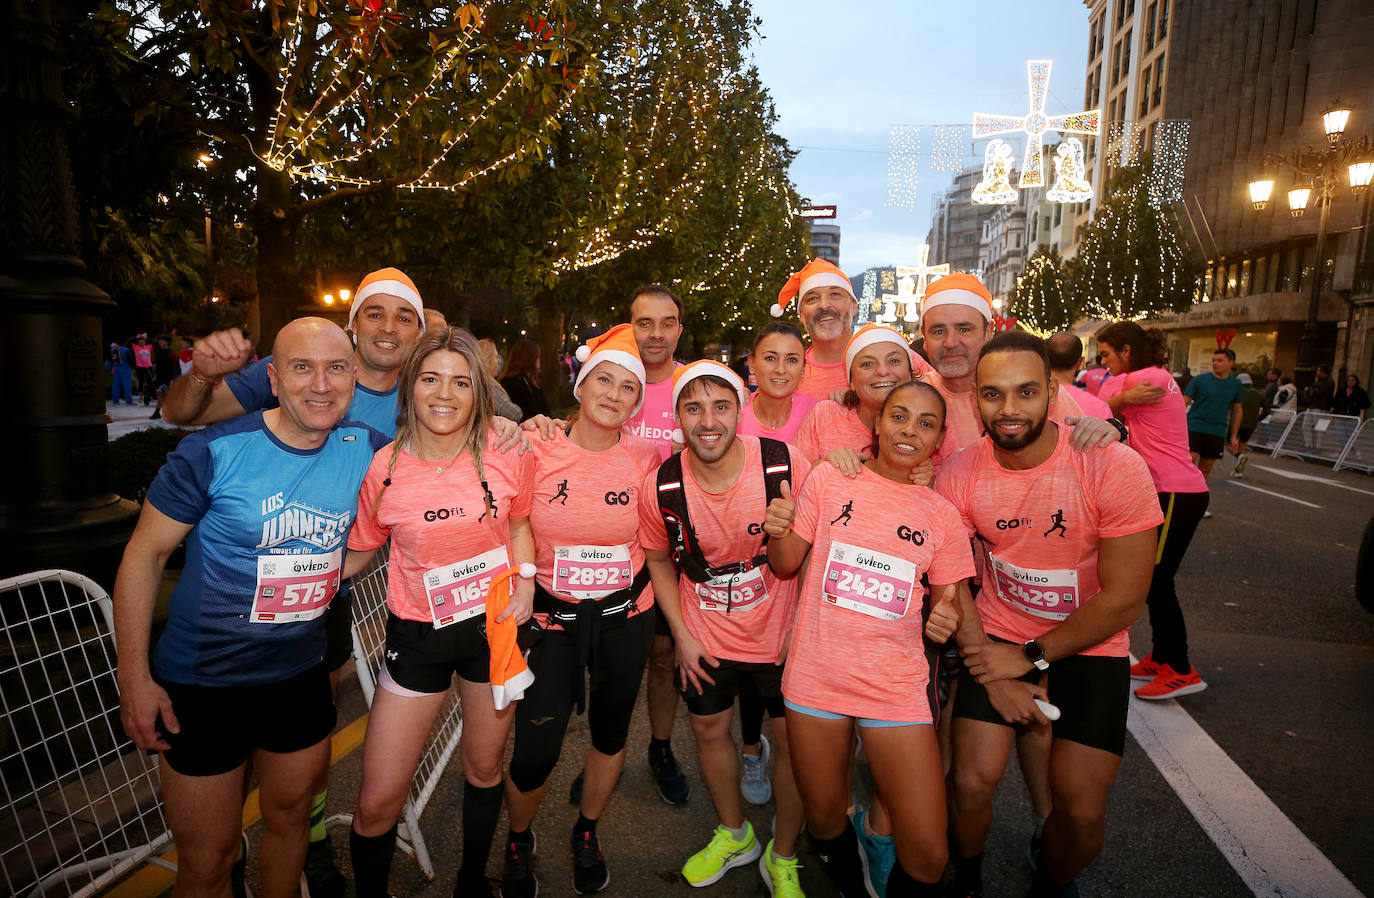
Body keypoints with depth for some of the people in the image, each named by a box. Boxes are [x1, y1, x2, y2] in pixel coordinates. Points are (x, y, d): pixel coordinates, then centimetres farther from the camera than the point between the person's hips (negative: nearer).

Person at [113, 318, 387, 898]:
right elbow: (144, 554, -9)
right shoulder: (215, 451, -18)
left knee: (290, 818, 24)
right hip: (203, 684, -3)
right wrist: (134, 676, -9)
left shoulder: (366, 450, -8)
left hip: (302, 676, 4)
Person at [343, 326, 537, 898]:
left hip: (495, 623, 1)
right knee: (377, 803, 2)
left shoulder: (507, 456, -10)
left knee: (483, 768, 20)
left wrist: (525, 582, -5)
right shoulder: (384, 468, -11)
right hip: (418, 635, -1)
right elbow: (359, 552, 4)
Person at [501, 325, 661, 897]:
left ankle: (587, 836, 46)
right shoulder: (536, 451, -11)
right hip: (552, 618, -1)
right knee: (533, 756, -2)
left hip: (625, 617, 2)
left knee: (610, 733, 18)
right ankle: (519, 842, 33)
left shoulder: (645, 458, -7)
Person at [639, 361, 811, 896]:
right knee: (708, 729, 19)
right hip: (705, 637, 2)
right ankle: (734, 835, 48)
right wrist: (682, 636, -1)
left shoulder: (788, 467, -22)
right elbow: (659, 560, 2)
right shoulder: (661, 488, -16)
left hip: (781, 633, -2)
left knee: (792, 740, 8)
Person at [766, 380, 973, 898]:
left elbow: (945, 602, 11)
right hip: (817, 676, 0)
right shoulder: (828, 481, -2)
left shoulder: (941, 516, 2)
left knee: (928, 855, -1)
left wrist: (945, 619, -12)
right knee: (824, 823, 15)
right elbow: (786, 565, 4)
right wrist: (777, 534, -18)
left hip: (898, 688, 1)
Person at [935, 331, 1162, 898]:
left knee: (1080, 811, -4)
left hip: (1089, 646, -1)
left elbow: (1124, 597, -16)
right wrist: (993, 677, -11)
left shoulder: (1114, 467, -20)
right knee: (971, 785, -6)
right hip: (998, 639, 1)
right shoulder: (959, 474, -13)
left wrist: (1029, 658, -13)